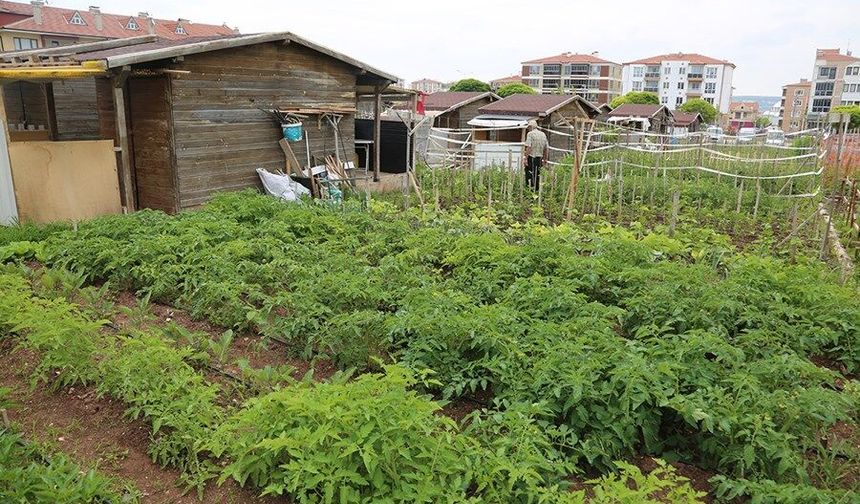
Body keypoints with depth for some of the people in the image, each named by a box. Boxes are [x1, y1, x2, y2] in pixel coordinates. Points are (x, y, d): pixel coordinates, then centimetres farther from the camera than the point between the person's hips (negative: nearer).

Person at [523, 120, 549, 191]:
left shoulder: (530, 134, -7)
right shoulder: (543, 134, 12)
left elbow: (528, 147, -16)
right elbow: (547, 148, 13)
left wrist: (526, 158, -15)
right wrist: (545, 159, 20)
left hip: (531, 157, -6)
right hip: (540, 158, 6)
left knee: (529, 174, -3)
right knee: (537, 175, 13)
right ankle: (537, 189, 16)